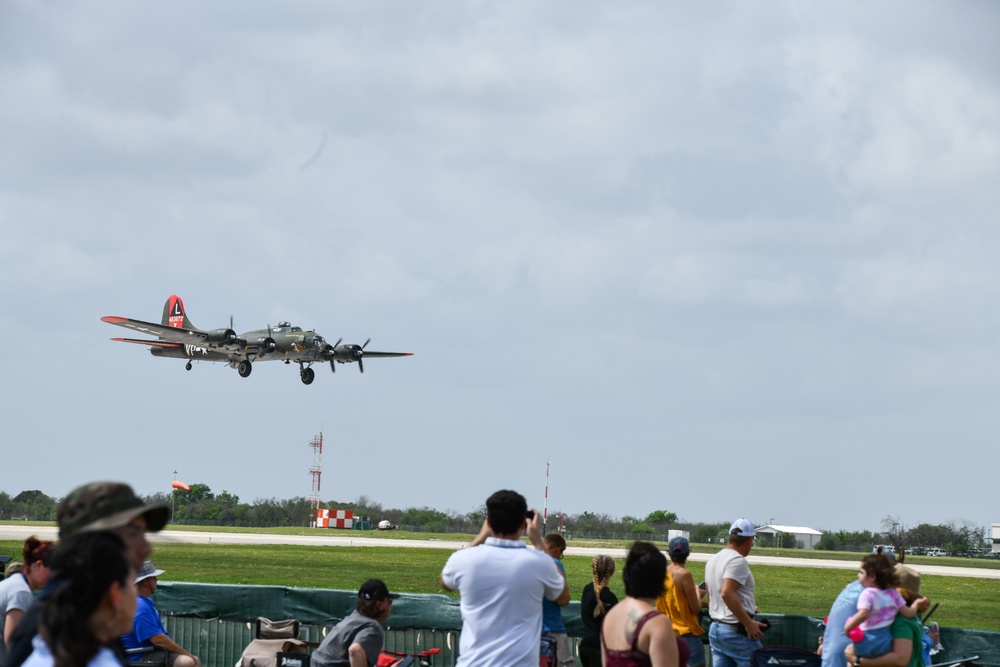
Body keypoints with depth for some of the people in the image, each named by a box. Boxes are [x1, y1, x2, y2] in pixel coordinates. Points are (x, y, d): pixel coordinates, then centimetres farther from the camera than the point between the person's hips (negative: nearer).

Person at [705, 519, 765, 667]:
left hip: (715, 628, 9)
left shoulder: (712, 560, 15)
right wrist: (748, 623, -24)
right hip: (737, 631, -9)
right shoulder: (738, 561, -13)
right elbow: (727, 593, -27)